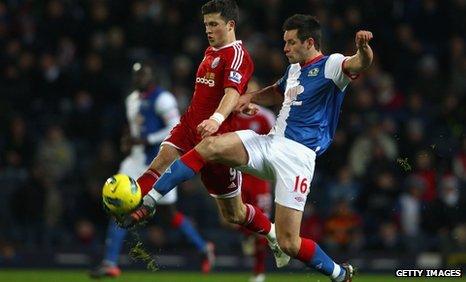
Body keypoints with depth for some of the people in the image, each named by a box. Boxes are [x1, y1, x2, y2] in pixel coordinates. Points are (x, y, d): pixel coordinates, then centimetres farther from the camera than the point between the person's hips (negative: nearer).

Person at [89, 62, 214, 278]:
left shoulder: (162, 99, -13)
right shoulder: (133, 100, 14)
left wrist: (144, 140, -21)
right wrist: (130, 141, 5)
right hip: (138, 161, 8)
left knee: (169, 213, 1)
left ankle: (203, 248, 23)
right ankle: (110, 262, -6)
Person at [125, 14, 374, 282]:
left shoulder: (330, 66, -6)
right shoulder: (294, 69, 19)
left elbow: (360, 64, -27)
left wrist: (363, 47, -50)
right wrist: (252, 97, 21)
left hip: (296, 156, -7)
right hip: (269, 142, 7)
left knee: (289, 244, -10)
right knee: (210, 145, -17)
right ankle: (148, 202, -17)